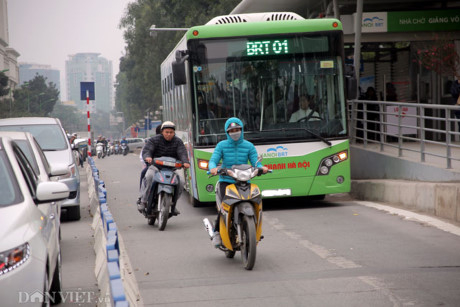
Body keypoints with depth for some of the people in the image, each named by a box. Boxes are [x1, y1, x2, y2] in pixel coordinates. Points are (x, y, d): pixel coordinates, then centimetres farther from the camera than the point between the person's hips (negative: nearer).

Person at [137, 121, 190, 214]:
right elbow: (146, 150, -13)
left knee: (180, 182, -17)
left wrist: (185, 162, -31)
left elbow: (182, 153, -8)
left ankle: (172, 204, 4)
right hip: (155, 166, -3)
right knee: (149, 177, -34)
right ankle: (143, 201, -26)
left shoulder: (178, 142, 7)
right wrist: (147, 157, -38)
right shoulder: (154, 140, 0)